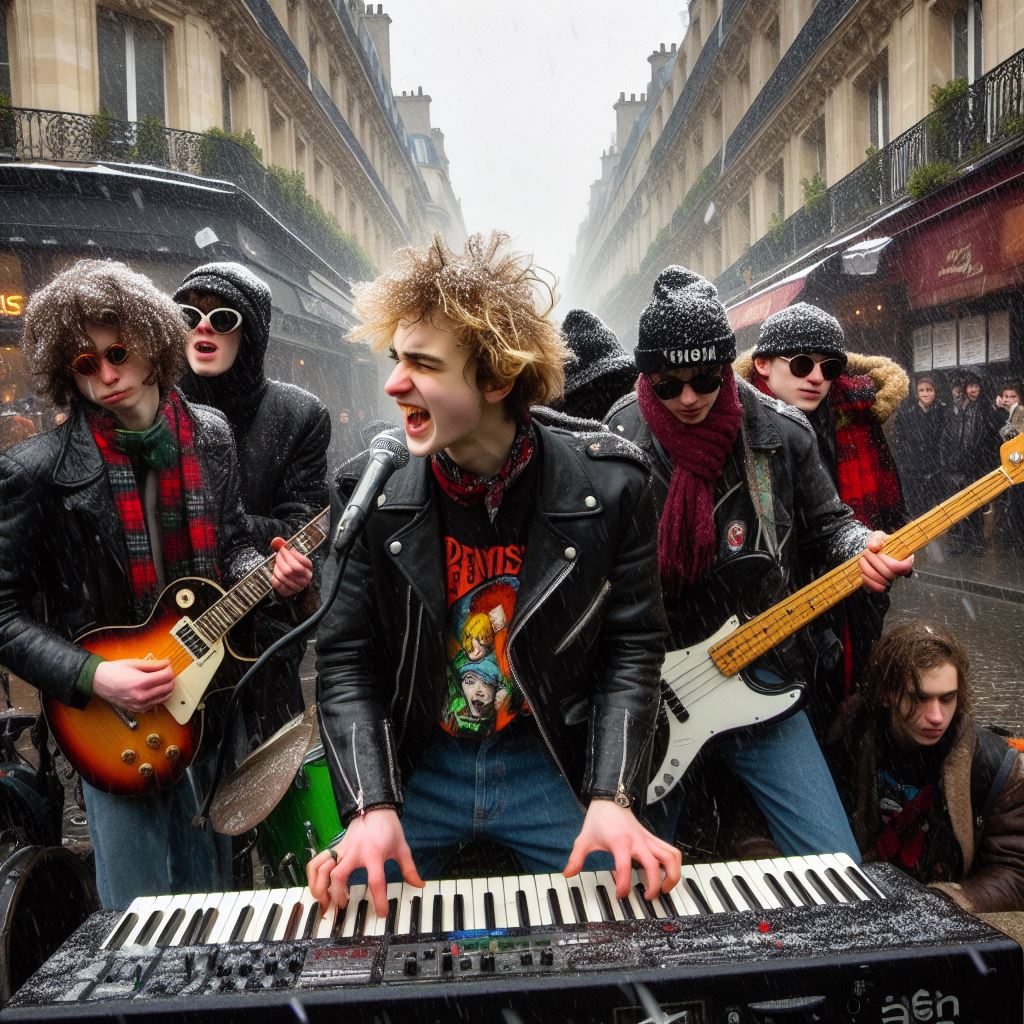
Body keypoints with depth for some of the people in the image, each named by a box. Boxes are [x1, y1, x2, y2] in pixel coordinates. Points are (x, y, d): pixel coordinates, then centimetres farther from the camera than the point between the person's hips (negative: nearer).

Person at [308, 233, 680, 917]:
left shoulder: (609, 486, -13)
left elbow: (631, 650, -9)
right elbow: (346, 661, -8)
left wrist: (612, 798, -19)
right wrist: (373, 805, -18)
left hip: (555, 765, 0)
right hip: (415, 765, 1)